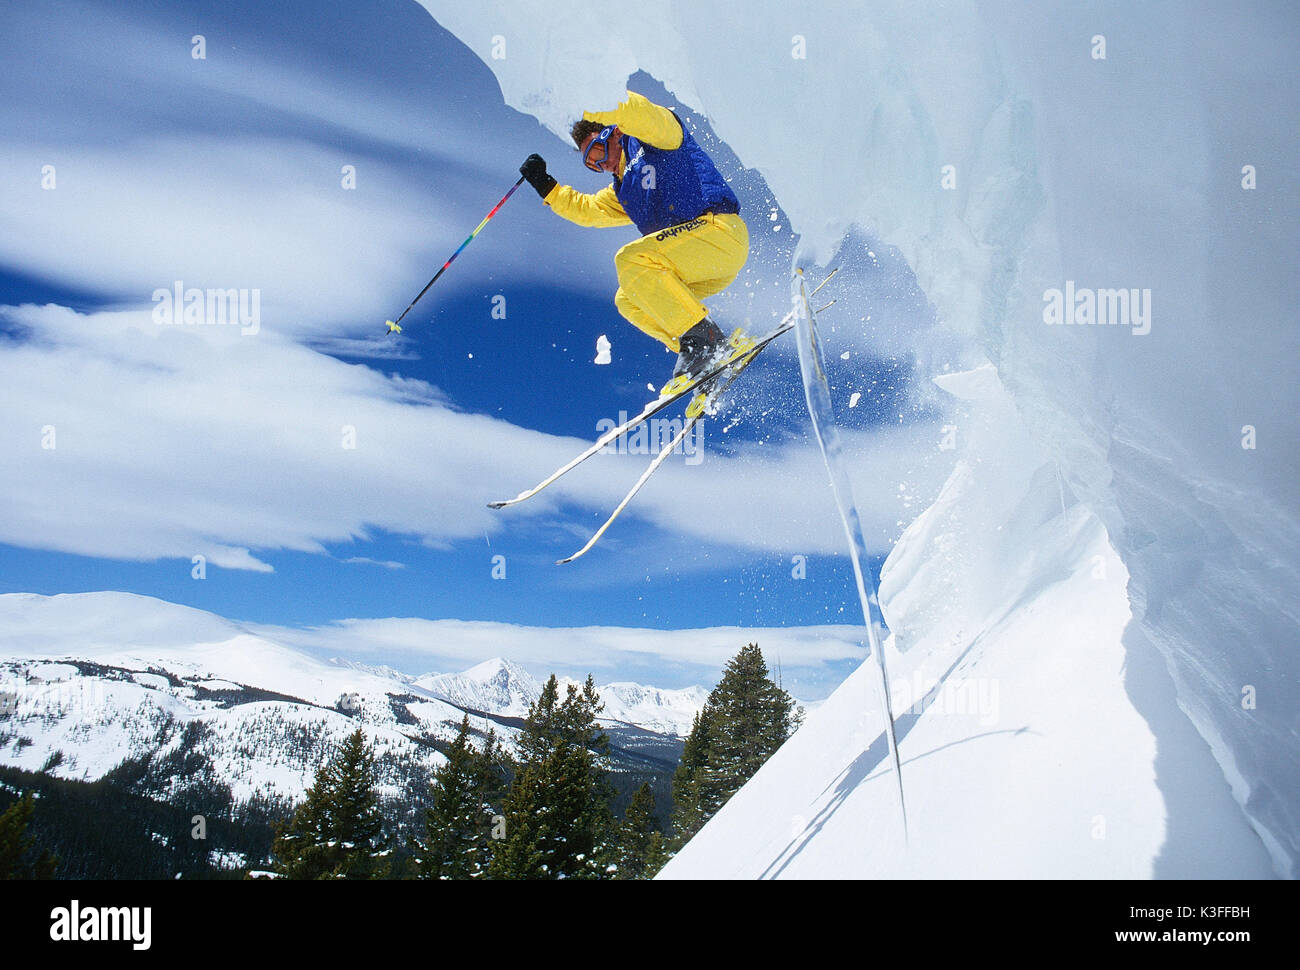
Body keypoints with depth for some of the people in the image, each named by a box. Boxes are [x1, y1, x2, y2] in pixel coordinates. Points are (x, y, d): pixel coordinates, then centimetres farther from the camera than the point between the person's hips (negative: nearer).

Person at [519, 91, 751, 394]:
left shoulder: (653, 137, 6)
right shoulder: (623, 192, 29)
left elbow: (643, 113, -16)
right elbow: (585, 209, 37)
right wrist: (545, 185, 29)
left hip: (718, 228, -9)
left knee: (631, 260, -22)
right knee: (629, 300, 2)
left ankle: (705, 338, -27)